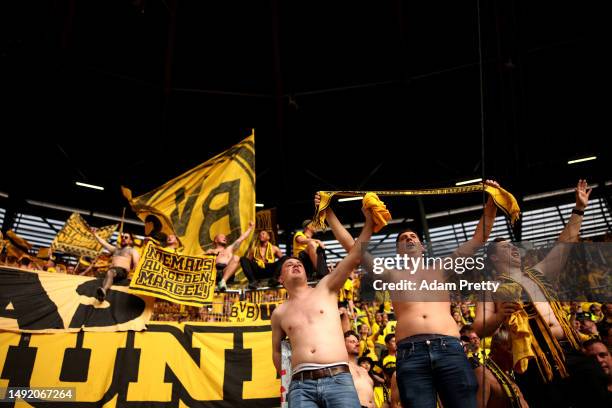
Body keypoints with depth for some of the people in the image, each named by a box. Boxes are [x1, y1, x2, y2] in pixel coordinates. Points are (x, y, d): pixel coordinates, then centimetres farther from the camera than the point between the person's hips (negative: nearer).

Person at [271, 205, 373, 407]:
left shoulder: (325, 288, 14)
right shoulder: (279, 313, 18)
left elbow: (354, 257, 5)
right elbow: (276, 350, 31)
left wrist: (369, 222, 0)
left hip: (338, 379, -1)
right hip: (301, 385, 1)